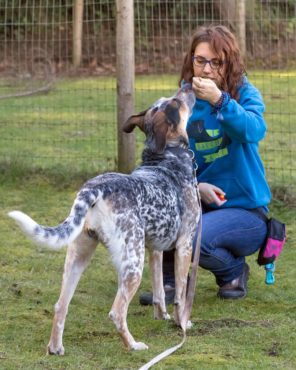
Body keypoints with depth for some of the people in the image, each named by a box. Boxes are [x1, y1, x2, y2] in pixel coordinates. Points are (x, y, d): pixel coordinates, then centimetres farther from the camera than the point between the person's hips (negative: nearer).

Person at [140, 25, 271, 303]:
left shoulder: (244, 93, -8)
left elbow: (254, 131, -30)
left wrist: (220, 101, -43)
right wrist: (196, 186, -21)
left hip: (245, 211, -4)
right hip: (202, 204, 4)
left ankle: (234, 271, 3)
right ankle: (171, 281, -5)